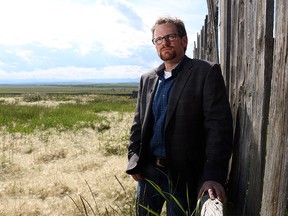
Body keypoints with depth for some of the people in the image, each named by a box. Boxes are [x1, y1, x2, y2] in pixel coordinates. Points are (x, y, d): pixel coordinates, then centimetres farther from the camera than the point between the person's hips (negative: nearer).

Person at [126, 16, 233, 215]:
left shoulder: (207, 72, -8)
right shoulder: (147, 79, 11)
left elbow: (219, 125, -15)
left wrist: (214, 175, -22)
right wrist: (134, 161, 3)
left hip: (183, 174, -5)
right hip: (148, 170, 5)